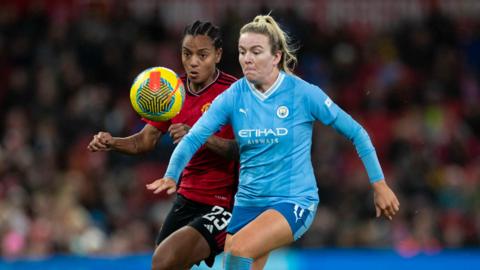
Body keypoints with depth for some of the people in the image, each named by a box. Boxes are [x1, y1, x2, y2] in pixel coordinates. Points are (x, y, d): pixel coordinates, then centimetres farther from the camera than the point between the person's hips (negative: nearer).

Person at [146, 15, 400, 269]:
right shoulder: (232, 97, -2)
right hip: (248, 201, 5)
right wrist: (171, 176, -28)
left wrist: (379, 184, -2)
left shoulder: (303, 93, -10)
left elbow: (356, 133, -2)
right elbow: (193, 138, -10)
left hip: (294, 201, -5)